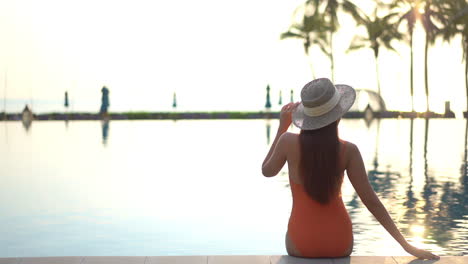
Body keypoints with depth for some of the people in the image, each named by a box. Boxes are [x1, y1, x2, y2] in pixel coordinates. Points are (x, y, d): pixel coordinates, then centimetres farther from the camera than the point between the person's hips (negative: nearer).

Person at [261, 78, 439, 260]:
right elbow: (371, 201, -11)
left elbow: (267, 171, 7)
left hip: (302, 242, -1)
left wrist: (282, 127, 9)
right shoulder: (348, 151, -13)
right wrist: (405, 244, -5)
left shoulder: (289, 141, -14)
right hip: (339, 242, 1)